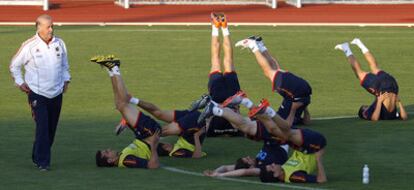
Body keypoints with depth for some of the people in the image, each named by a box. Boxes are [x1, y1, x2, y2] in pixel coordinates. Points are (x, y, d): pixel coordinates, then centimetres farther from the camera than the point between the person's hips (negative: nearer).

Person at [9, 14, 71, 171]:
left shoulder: (59, 43, 3)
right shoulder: (29, 46, -9)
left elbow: (64, 64, 22)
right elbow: (14, 65, 5)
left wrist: (66, 80, 13)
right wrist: (19, 82, 1)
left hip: (56, 93, 5)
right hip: (37, 93, -5)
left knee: (51, 128, 8)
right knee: (42, 127, -14)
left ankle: (38, 157, 22)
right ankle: (42, 161, -11)